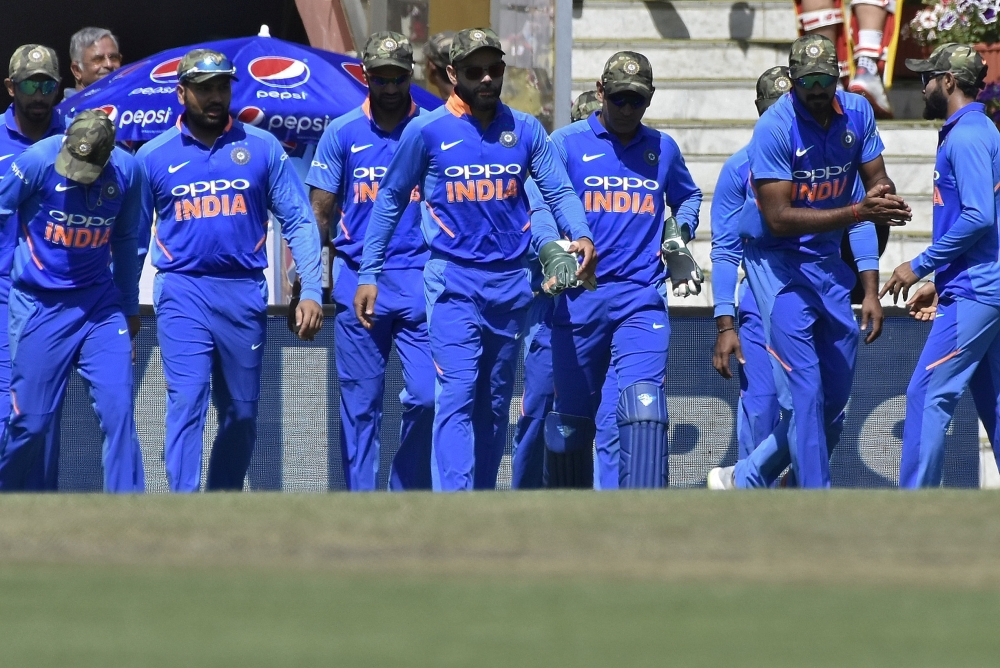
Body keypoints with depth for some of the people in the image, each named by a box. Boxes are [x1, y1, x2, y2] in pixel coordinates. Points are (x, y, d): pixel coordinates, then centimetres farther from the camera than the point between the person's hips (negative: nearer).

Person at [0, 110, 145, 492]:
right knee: (32, 420, 0)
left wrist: (129, 306, 21)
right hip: (40, 304, -2)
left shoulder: (127, 171, -3)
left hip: (100, 303, 3)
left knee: (117, 410, -9)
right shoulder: (38, 162, -15)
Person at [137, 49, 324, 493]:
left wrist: (310, 291, -4)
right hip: (182, 293, -2)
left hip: (244, 292, 2)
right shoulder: (154, 156, 6)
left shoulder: (262, 147, 6)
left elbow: (298, 221, 5)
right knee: (186, 402, -13)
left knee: (242, 412, 9)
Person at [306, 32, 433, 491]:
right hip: (358, 281, 1)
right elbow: (319, 212, 9)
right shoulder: (342, 133, 7)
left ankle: (408, 496, 9)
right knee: (360, 404, 3)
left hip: (419, 281, -1)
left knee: (426, 396, -8)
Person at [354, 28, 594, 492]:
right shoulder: (427, 131, -3)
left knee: (495, 402, 11)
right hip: (452, 281, -4)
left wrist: (581, 235, -17)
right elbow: (390, 199, 5)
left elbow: (558, 192, 4)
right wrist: (368, 274, 3)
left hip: (510, 282, 4)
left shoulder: (525, 131, 5)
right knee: (457, 395, -15)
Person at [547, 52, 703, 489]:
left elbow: (688, 197, 32)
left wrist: (679, 233, 11)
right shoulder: (566, 143, 3)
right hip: (578, 298, -1)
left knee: (644, 406, -16)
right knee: (571, 414, 5)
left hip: (641, 300, 1)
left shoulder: (663, 149, 14)